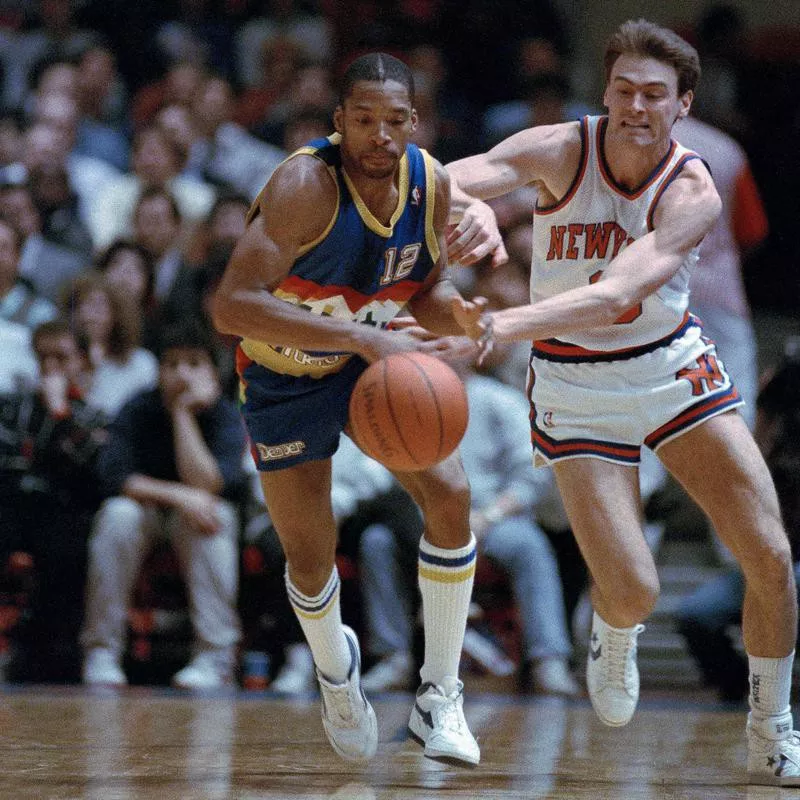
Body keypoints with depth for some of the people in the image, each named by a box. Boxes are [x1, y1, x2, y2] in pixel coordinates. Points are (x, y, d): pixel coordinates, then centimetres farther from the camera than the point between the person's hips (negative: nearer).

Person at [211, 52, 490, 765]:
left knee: (450, 495, -14)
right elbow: (232, 305, -45)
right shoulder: (307, 185, -34)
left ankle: (440, 698, -1)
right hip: (287, 376, -4)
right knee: (311, 557, 2)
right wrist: (364, 337, -51)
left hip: (372, 356, 4)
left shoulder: (432, 183, -14)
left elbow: (425, 289, 3)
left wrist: (457, 313, -23)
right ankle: (337, 673, 38)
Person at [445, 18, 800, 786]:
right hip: (576, 388, -1)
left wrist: (499, 325, -49)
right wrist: (470, 204, -60)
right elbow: (443, 179, -34)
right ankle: (613, 635, 27)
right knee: (632, 591, -13)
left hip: (674, 369, 2)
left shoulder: (693, 192, -20)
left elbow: (614, 295, -35)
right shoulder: (562, 150, -18)